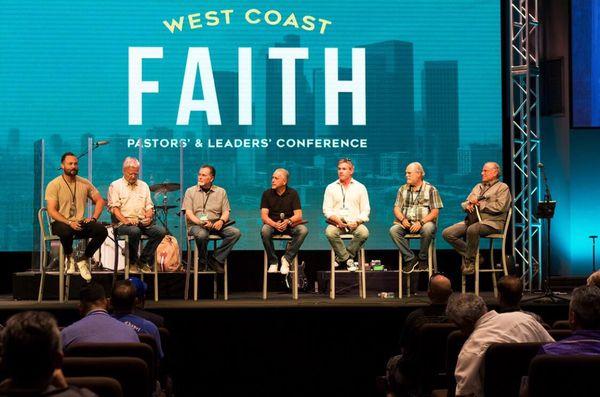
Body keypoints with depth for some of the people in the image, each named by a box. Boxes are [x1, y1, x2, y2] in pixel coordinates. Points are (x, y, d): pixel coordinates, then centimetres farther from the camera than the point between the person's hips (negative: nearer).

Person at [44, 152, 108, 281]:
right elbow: (51, 211, -11)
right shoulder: (54, 185, -4)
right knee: (67, 231, -40)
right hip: (61, 223, -4)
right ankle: (69, 257, -5)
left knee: (102, 230, -24)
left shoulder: (85, 183, 9)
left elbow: (100, 201, 16)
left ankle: (83, 260, -3)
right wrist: (69, 223, -24)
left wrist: (93, 218, -2)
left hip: (80, 222, 4)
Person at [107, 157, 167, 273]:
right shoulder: (115, 185, 6)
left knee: (161, 231, -21)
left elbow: (149, 206, 18)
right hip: (123, 223, -5)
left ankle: (143, 261, -10)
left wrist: (148, 217, -5)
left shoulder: (143, 186, 21)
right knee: (134, 231, -38)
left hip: (142, 223, 5)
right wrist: (125, 221, -20)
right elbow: (114, 207, -5)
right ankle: (132, 262, -15)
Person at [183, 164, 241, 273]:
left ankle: (216, 259, -17)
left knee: (235, 233, -22)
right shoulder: (190, 191, 8)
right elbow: (188, 213, -2)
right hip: (196, 225, -3)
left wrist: (221, 221, -14)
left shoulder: (221, 192, 14)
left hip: (215, 225, 3)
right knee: (202, 234, -38)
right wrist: (201, 222, -20)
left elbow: (226, 212, 10)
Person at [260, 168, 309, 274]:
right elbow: (264, 216, -8)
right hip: (272, 224, 0)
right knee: (264, 231, -35)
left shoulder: (292, 193, 0)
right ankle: (273, 262, -18)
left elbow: (298, 215, -7)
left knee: (303, 230, -29)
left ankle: (287, 258, -19)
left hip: (289, 225, 0)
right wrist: (275, 224, -28)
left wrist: (288, 221, -29)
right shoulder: (267, 194, 0)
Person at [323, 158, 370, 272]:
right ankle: (348, 259, -20)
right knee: (330, 232, -34)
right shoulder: (331, 188, 12)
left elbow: (365, 210, 8)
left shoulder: (360, 187, 12)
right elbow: (326, 210, 5)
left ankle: (341, 257, -15)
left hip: (354, 223, 0)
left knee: (364, 232, -32)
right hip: (336, 223, 0)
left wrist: (357, 221, -12)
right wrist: (336, 219, -15)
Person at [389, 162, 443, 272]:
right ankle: (410, 259, -18)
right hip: (406, 223, 3)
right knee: (393, 230, -27)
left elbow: (435, 211, -4)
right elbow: (396, 208, 11)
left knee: (427, 229, -38)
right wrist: (402, 219, -11)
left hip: (424, 223, -3)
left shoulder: (430, 189, 3)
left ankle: (422, 258, -14)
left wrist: (421, 222, -18)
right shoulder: (403, 189, 15)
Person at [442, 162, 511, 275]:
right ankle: (472, 255, -4)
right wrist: (468, 205, -1)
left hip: (491, 222, -7)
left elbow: (499, 207, -12)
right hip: (472, 220, 7)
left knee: (472, 230, -40)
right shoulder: (478, 187, 28)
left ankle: (470, 260, -20)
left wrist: (479, 204, -6)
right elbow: (464, 203, 25)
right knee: (447, 233, -13)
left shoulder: (502, 187, 5)